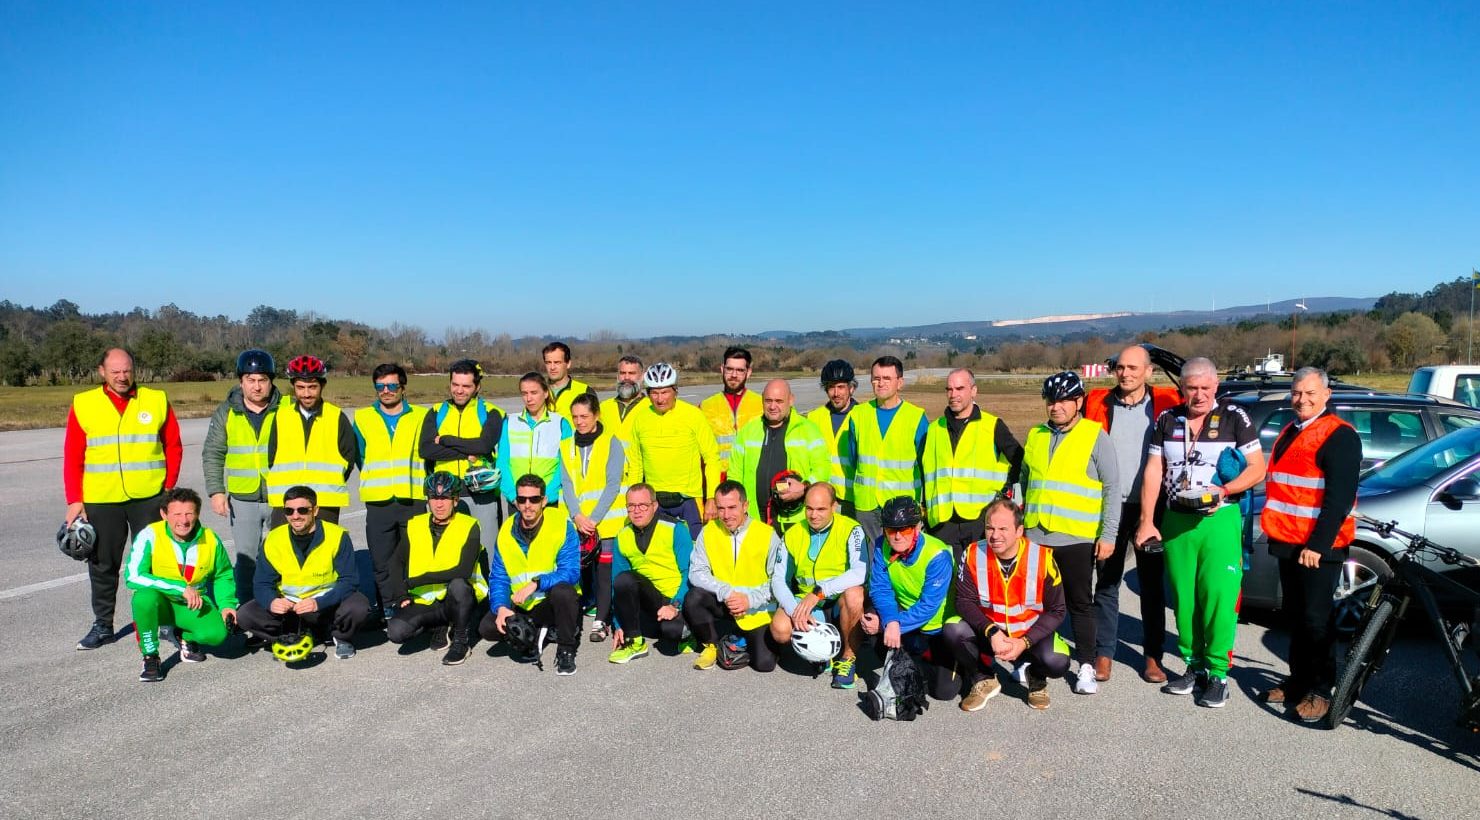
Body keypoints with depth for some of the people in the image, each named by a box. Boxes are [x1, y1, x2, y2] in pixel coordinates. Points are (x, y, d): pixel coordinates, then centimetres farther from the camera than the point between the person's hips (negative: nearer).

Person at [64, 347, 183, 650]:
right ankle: (103, 625, 25)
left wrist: (168, 490, -2)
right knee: (102, 565, 11)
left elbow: (173, 448, 5)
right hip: (100, 500, 1)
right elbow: (72, 457, 3)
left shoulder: (157, 401, 2)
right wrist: (74, 500, -2)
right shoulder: (83, 404, 2)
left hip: (148, 498, -1)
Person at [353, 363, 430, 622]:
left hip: (414, 500, -1)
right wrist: (374, 483, 8)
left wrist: (422, 485, 4)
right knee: (381, 561, 4)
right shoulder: (362, 418, 9)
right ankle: (387, 613, 16)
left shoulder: (421, 417, 6)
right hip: (378, 503, 1)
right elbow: (360, 457, 12)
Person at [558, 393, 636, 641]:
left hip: (606, 521, -3)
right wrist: (577, 516, -12)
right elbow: (566, 484, 4)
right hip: (577, 522, 4)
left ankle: (602, 620, 1)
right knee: (582, 567, 3)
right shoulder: (566, 447, 11)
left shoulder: (612, 444, -1)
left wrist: (594, 519, -15)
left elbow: (613, 485, -8)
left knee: (604, 568, -4)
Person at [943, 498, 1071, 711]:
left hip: (1030, 636, -1)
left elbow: (1056, 611, -9)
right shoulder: (973, 554, -13)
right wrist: (991, 632, -28)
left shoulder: (1042, 557, -15)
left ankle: (1037, 679, 11)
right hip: (987, 634, 1)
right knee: (953, 630, -28)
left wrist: (1024, 642, -20)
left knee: (1057, 662, -30)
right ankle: (983, 680, 2)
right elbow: (965, 601, -12)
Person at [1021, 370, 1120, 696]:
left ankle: (1086, 668, 15)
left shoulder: (1096, 436, -3)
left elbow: (1112, 488, -5)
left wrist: (1108, 534, -9)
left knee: (1080, 604, 6)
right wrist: (1020, 521, 17)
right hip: (1035, 535, 4)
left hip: (1076, 538, -4)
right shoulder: (1036, 436, 11)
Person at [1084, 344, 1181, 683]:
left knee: (1152, 584, 9)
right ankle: (1103, 653, 15)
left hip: (1150, 507, 0)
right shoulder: (1097, 403, 2)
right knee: (1106, 581, 6)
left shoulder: (1166, 404, -1)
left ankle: (1153, 656, 19)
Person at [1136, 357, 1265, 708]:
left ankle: (1218, 673, 3)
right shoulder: (1168, 419, 8)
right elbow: (1153, 472, 7)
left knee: (1219, 596, -7)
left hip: (1219, 519, -4)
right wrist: (1147, 521, 2)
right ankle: (1194, 664, 20)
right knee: (1183, 597, 8)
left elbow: (1257, 468, -1)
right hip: (1176, 520, 4)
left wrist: (1225, 490, -18)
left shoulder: (1234, 417, -1)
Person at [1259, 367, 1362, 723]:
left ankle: (1321, 690, 8)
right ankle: (1298, 680, 24)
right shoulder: (1289, 433, 16)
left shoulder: (1339, 436, -11)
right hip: (1288, 542, 8)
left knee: (1315, 619, -2)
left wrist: (1318, 544, -20)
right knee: (1295, 617, 14)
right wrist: (1274, 530, 18)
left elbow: (1340, 496, -17)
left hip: (1318, 548, -8)